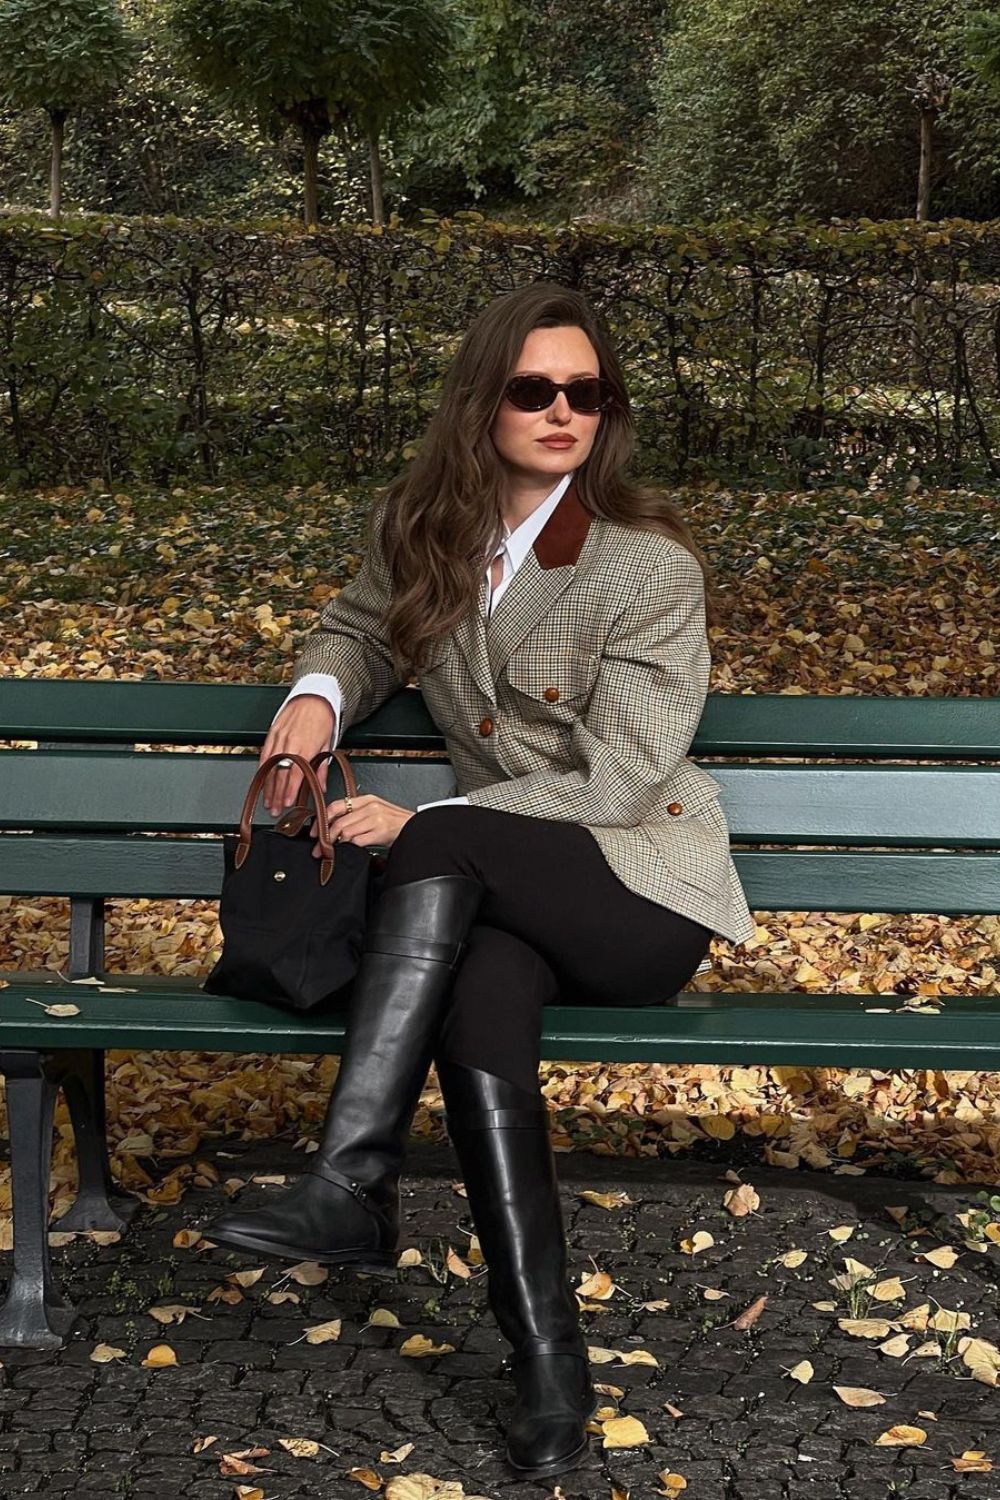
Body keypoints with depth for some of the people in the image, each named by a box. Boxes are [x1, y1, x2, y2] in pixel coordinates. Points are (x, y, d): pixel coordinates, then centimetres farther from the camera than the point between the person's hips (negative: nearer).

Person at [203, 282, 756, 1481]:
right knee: (478, 1011, -33)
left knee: (446, 851, -34)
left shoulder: (651, 564, -11)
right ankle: (548, 1368, -29)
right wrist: (317, 694, 0)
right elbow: (362, 629, 26)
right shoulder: (420, 528, 6)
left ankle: (351, 1189, -33)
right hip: (498, 889, 4)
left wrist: (422, 825, -19)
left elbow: (618, 781, -15)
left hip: (641, 888, -3)